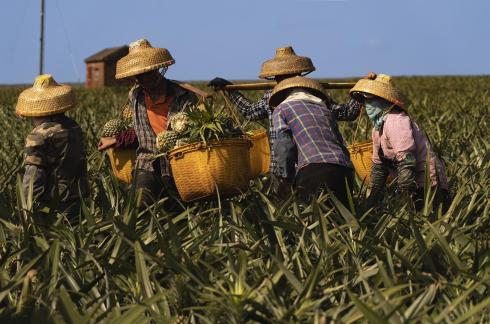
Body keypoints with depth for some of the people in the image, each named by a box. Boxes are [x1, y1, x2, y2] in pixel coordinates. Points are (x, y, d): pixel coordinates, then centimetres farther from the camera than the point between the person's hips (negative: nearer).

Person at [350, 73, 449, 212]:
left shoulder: (395, 120, -18)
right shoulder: (378, 126, 14)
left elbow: (406, 162, -25)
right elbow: (378, 165, 20)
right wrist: (372, 200, 17)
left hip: (429, 186, -9)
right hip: (416, 185, 9)